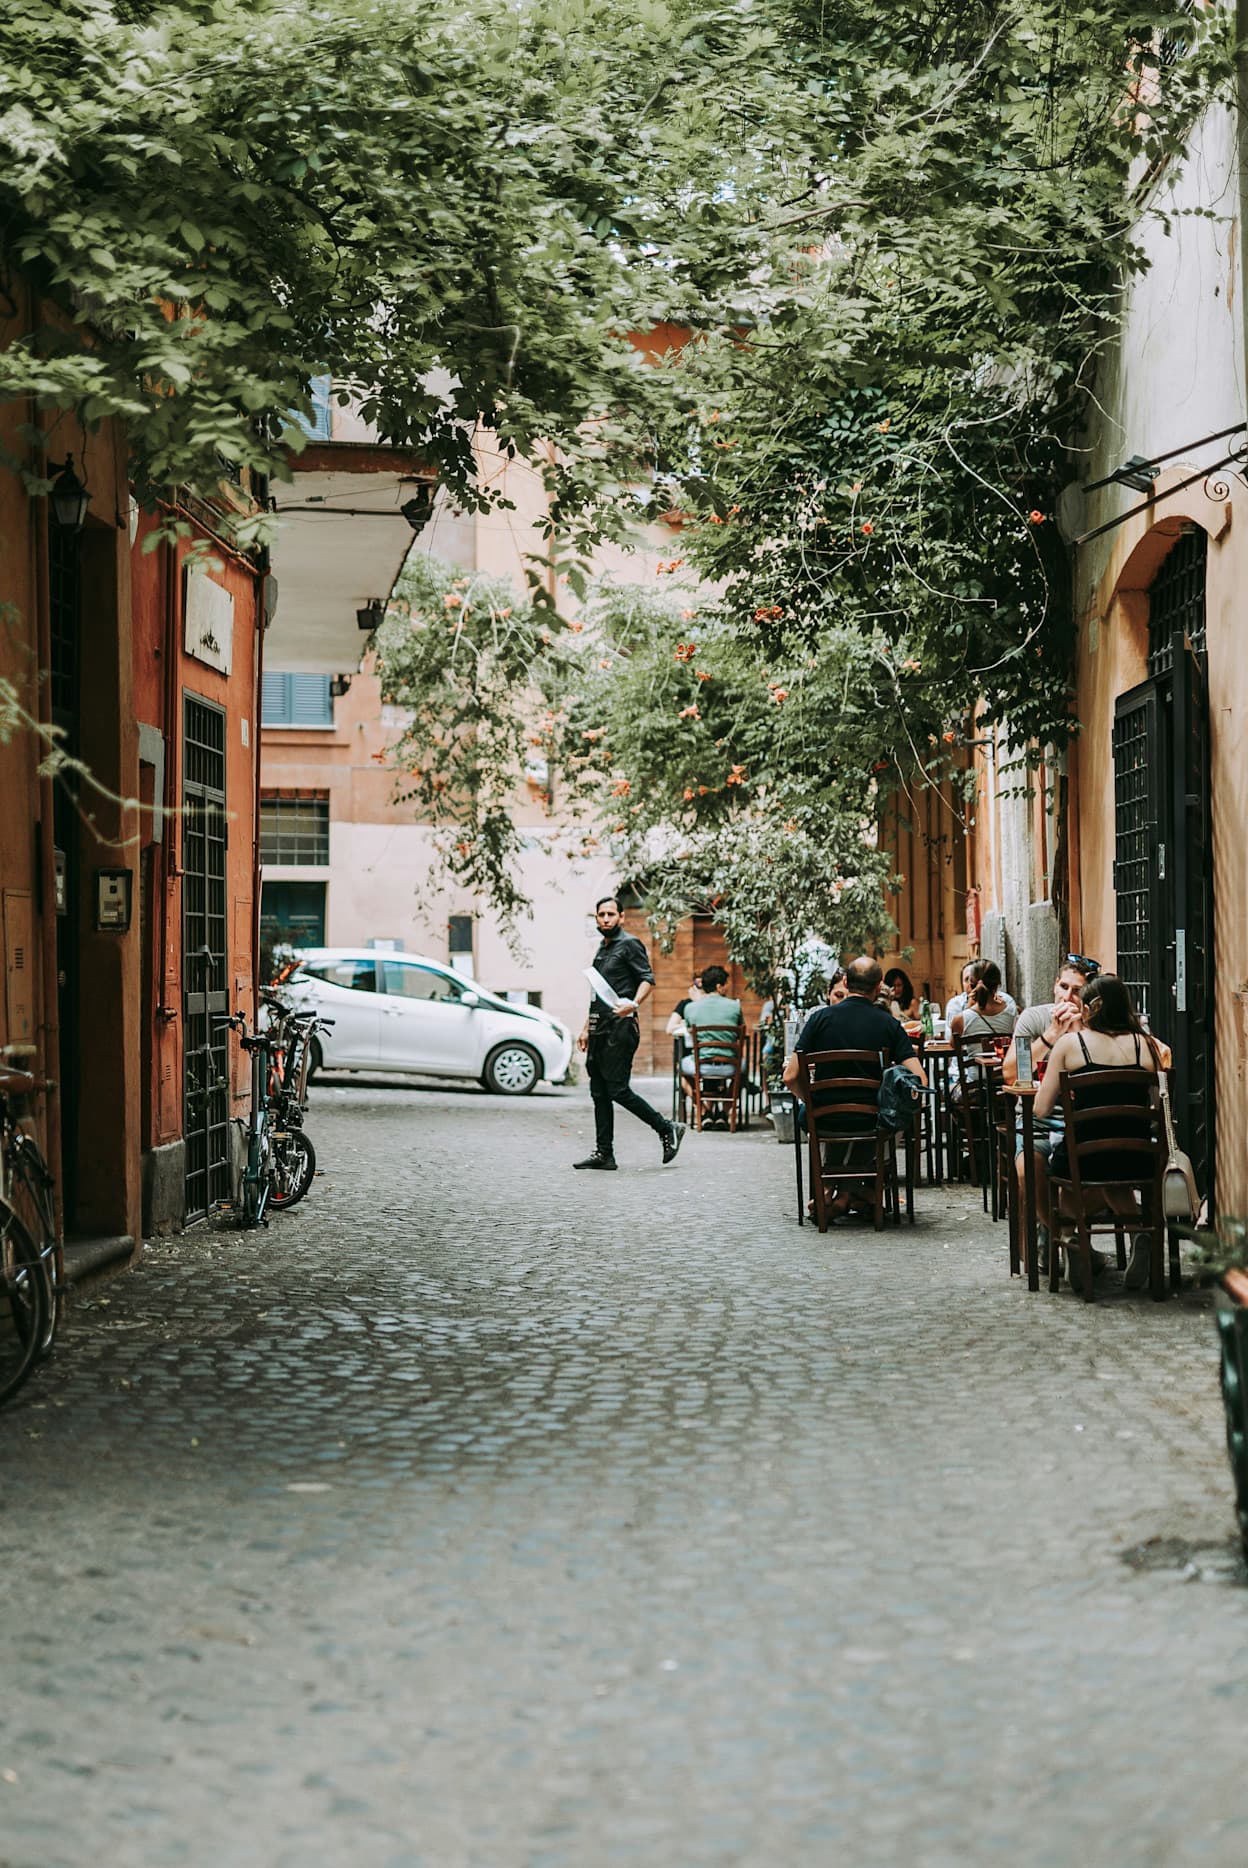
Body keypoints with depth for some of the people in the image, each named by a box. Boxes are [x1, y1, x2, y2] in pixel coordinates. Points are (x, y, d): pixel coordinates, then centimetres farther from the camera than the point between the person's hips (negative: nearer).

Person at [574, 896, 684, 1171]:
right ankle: (603, 1153, 9)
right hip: (600, 1030, 9)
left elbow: (648, 980, -15)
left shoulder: (630, 944, -5)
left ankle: (667, 1129, 1)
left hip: (620, 1028, -9)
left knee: (618, 1090, -11)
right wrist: (586, 1029, 24)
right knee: (599, 1093, 6)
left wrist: (634, 1004, -32)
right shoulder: (602, 950, 22)